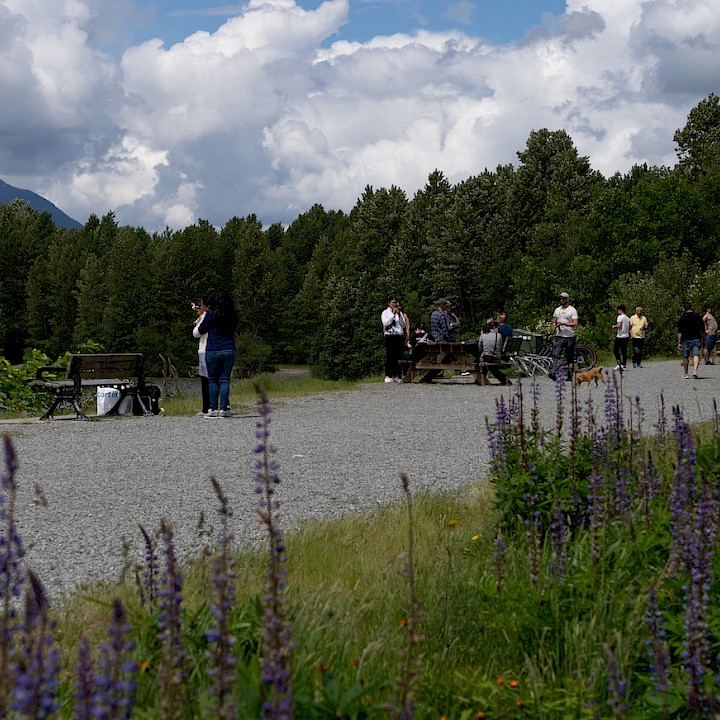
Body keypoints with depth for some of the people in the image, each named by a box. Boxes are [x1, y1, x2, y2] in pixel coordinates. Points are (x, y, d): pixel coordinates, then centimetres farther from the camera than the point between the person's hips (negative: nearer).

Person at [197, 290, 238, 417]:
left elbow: (201, 331, 3)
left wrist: (202, 318, 19)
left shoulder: (211, 314, -7)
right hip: (229, 351, 3)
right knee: (225, 380, 4)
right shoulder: (232, 315, 6)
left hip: (213, 351, -3)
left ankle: (213, 409, 1)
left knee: (212, 380, 4)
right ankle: (223, 409, -2)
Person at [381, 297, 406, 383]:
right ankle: (388, 376, -5)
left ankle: (396, 376, 5)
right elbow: (385, 323, -10)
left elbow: (403, 325, 10)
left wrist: (399, 315, -1)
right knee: (389, 356, -7)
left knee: (398, 356, 0)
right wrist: (393, 314, -11)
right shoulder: (385, 313, 6)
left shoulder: (400, 313, 18)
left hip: (399, 336, 4)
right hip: (390, 336, -4)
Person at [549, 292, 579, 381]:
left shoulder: (572, 310, -1)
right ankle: (554, 373, -25)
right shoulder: (557, 310, 14)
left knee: (570, 357, 5)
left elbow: (575, 324, -11)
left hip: (569, 337, -3)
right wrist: (554, 327, -2)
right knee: (556, 355, -14)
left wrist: (563, 323, -18)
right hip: (559, 336, 3)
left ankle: (570, 375, 13)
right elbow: (554, 322, 22)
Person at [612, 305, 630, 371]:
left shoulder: (620, 317, -11)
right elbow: (629, 328, 16)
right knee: (624, 352, 7)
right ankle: (624, 366, 6)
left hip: (620, 336, -7)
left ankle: (619, 364, -10)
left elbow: (618, 325, -23)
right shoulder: (627, 318, 13)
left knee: (615, 350, 1)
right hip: (626, 337, 7)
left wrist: (614, 326, -4)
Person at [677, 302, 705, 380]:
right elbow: (703, 330, 9)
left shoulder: (682, 318, -3)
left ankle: (686, 374, 15)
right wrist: (703, 339, 18)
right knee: (696, 355, -4)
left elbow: (680, 332, -5)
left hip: (686, 340, -1)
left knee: (685, 357, 9)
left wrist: (679, 342, -4)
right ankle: (695, 370, -26)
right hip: (696, 339, 1)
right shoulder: (698, 317, 6)